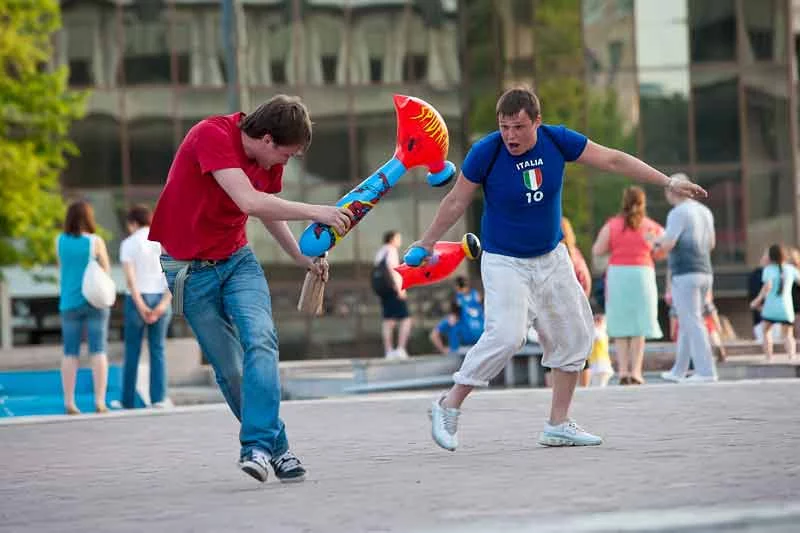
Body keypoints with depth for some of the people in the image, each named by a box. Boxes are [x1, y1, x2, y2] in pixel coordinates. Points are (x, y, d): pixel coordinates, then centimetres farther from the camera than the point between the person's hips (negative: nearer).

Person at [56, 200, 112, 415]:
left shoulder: (60, 241, 0)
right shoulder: (95, 241, -10)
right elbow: (106, 270, -1)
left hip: (70, 303, 3)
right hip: (95, 301, -3)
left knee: (70, 354, 7)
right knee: (98, 352, -2)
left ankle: (69, 403, 3)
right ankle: (100, 403, -7)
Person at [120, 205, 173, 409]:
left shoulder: (128, 244, -4)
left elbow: (130, 278, -15)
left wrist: (141, 307, -15)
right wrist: (164, 304, -11)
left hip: (137, 300, -2)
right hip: (161, 299, 2)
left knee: (132, 351, 8)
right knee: (157, 350, 7)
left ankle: (128, 400, 14)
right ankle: (158, 398, -3)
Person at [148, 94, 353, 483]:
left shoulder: (268, 159, 0)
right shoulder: (212, 135, -23)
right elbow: (249, 202, -33)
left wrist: (302, 259, 20)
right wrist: (315, 213, -29)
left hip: (237, 259, 5)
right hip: (190, 268, -5)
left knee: (261, 339, -20)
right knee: (229, 368, -3)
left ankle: (258, 446, -26)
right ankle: (276, 446, 10)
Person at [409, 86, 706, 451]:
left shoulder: (557, 141, -11)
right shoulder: (485, 153, -19)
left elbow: (613, 160, -3)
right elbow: (456, 202, -6)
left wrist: (668, 182, -2)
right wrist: (427, 243, 1)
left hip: (552, 258, 5)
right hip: (504, 261, -5)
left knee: (574, 336, 6)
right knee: (506, 336, -22)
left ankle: (558, 426, 17)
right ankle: (449, 407, -7)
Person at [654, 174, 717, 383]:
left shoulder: (678, 213, -12)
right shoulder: (705, 211, 15)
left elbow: (667, 245, -16)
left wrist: (657, 242, 5)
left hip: (684, 274, -9)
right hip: (704, 272, 9)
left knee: (692, 323, -9)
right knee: (687, 323, 15)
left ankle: (706, 371, -14)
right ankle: (679, 371, 21)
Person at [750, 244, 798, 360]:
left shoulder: (768, 269, -5)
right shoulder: (790, 269, 4)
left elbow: (768, 286, -19)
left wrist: (758, 300, -8)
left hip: (770, 307, -2)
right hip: (786, 308, 2)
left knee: (766, 331, 21)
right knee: (788, 335, 10)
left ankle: (769, 358, 10)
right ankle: (791, 355, -17)